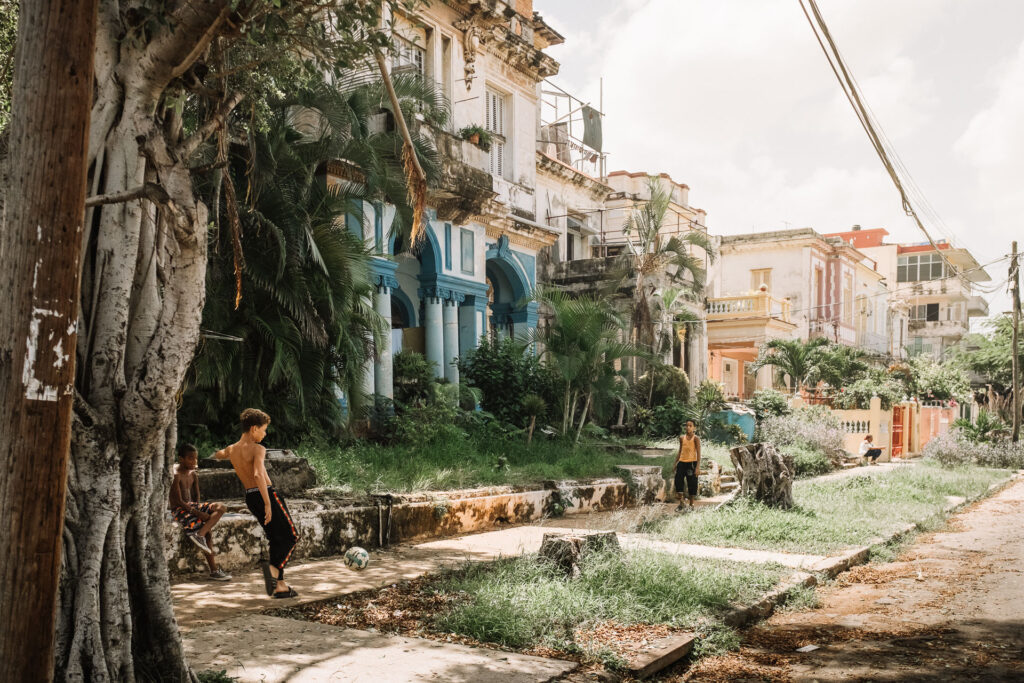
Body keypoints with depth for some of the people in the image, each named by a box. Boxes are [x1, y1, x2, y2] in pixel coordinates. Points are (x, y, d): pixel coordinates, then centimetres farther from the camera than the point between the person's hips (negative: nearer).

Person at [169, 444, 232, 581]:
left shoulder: (192, 474, 10)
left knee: (221, 507, -9)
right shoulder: (175, 475, -15)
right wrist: (198, 513, -22)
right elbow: (178, 501, -19)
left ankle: (199, 534, -21)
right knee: (207, 531, -22)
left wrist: (199, 509, -4)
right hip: (178, 509, -8)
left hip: (191, 505, 8)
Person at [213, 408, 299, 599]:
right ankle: (273, 568, -23)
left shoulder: (231, 450, 9)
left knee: (276, 540, 14)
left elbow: (218, 455, 35)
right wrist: (268, 503, -31)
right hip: (266, 495, -8)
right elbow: (258, 475, -30)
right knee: (291, 536, 1)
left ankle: (280, 585, 12)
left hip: (250, 498, 8)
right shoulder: (257, 449, -14)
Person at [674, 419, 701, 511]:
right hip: (682, 462, 4)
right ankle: (681, 502, 1)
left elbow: (698, 453, -8)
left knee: (692, 483, 1)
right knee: (678, 480, -9)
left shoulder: (696, 438, -5)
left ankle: (691, 505, 12)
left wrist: (698, 466, -15)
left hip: (692, 463, -4)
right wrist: (676, 463, 17)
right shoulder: (682, 438, 10)